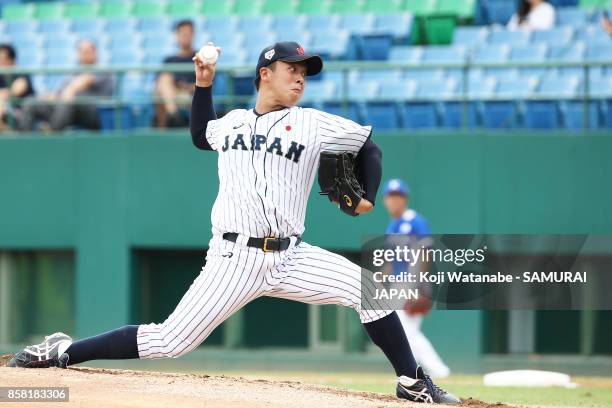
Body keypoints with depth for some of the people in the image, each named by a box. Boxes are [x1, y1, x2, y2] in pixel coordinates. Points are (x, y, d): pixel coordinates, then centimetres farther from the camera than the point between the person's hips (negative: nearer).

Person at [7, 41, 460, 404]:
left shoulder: (312, 123, 6)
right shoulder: (232, 122, 13)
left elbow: (369, 146, 15)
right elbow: (200, 135, 36)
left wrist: (368, 197, 2)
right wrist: (203, 85, 24)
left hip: (289, 259, 1)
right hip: (233, 259, -1)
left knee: (369, 287, -17)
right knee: (171, 342, -10)